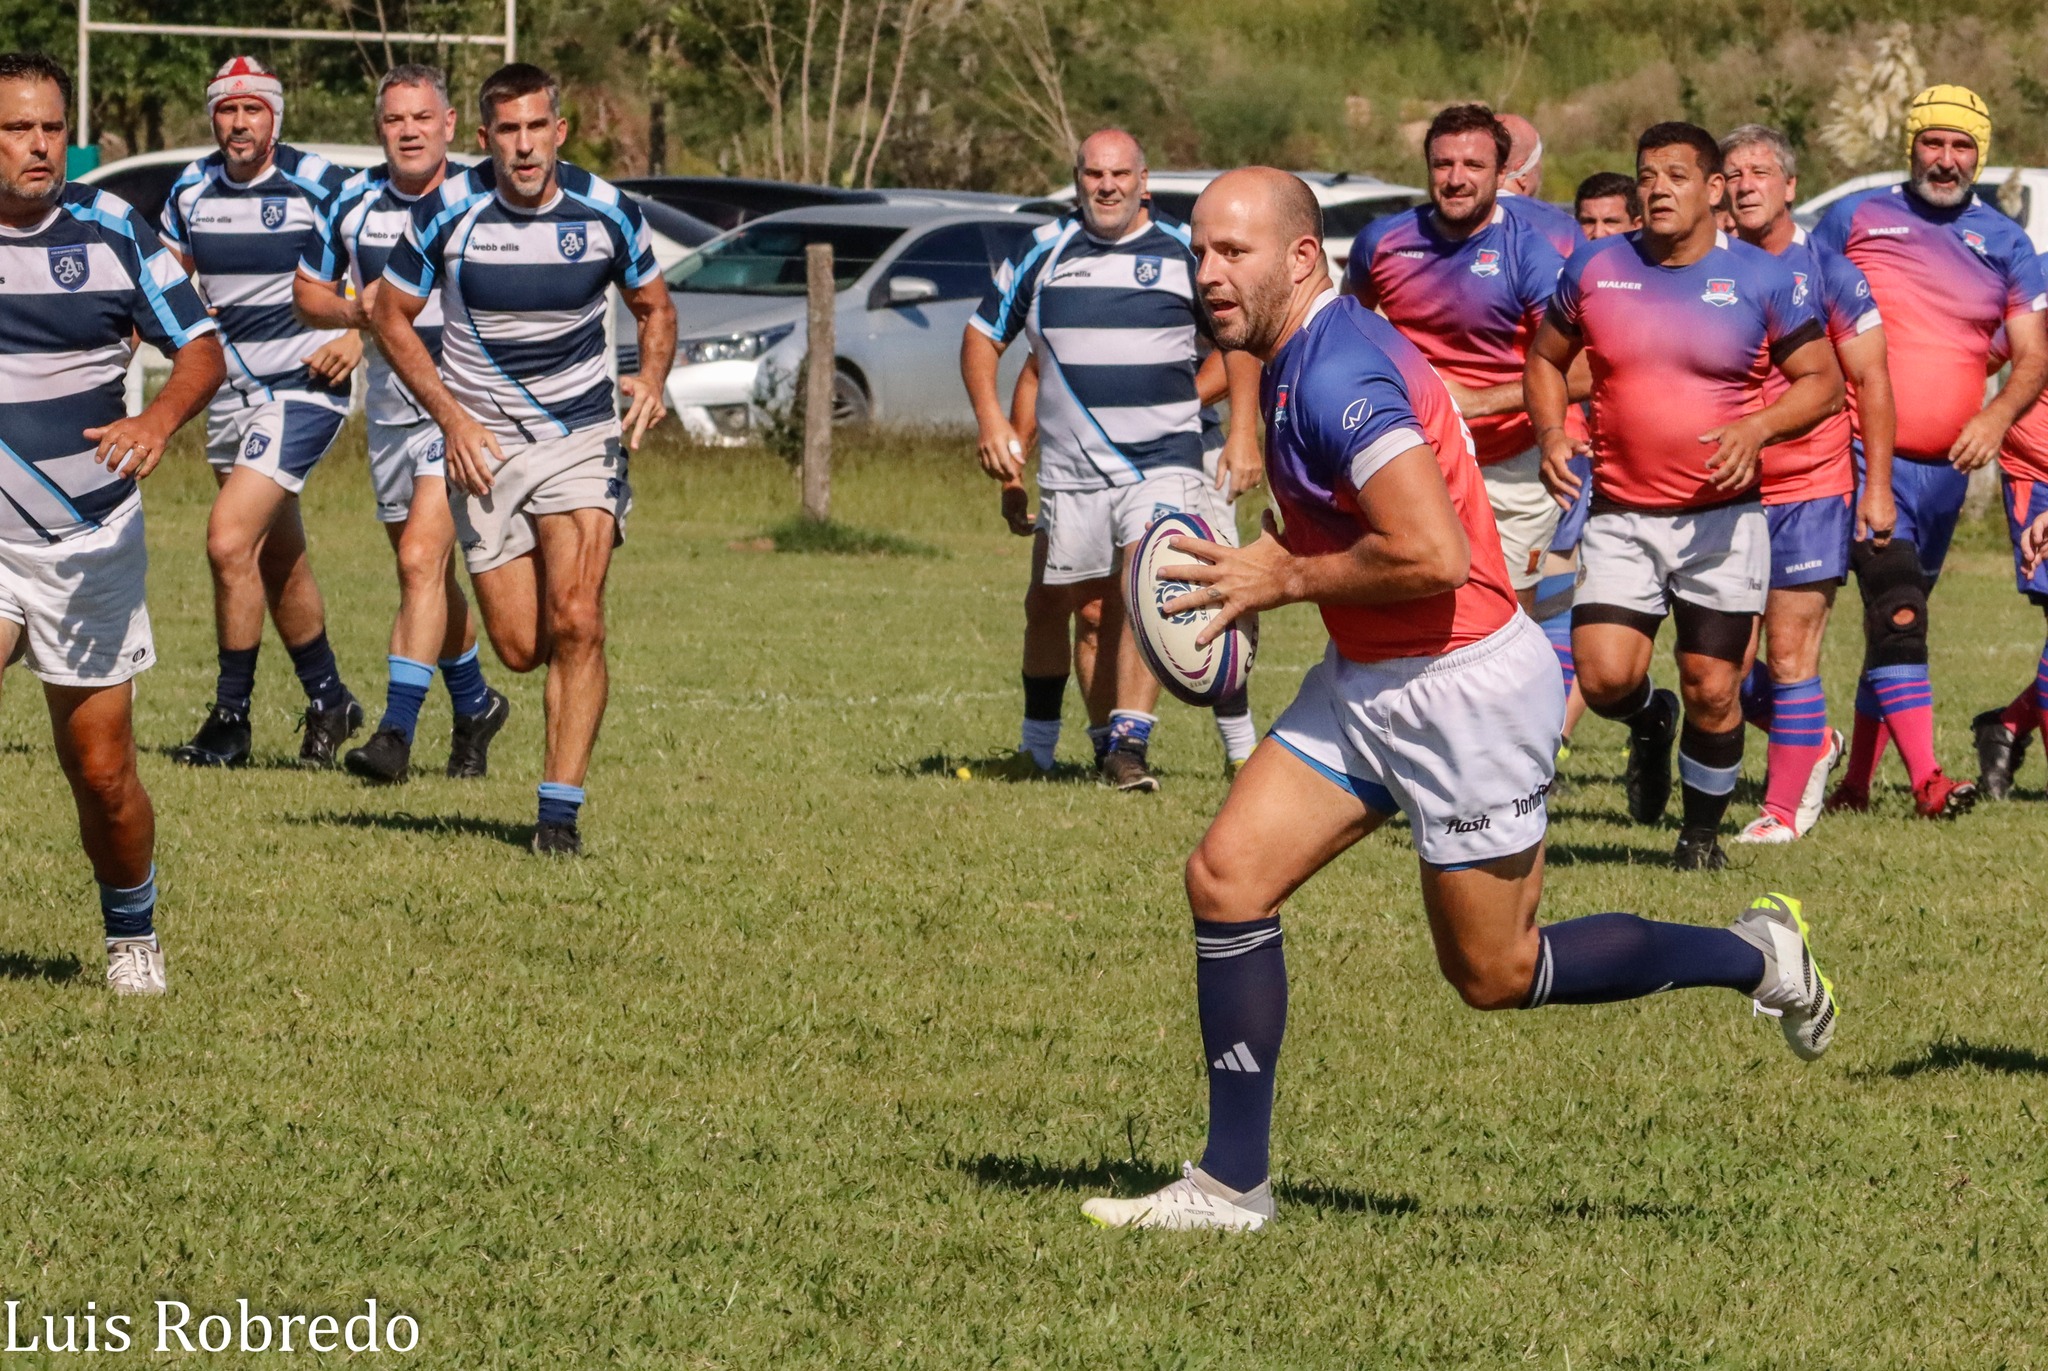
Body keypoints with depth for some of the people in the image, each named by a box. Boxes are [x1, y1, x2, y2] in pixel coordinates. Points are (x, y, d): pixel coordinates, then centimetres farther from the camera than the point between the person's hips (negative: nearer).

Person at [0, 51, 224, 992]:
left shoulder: (110, 229, -1)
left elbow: (201, 348, 1)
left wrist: (158, 422, -18)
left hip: (89, 543, 0)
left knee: (100, 769, 4)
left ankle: (132, 936, 28)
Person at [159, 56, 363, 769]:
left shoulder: (319, 185, -11)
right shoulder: (190, 191, 4)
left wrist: (358, 334, -14)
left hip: (303, 387, -6)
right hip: (231, 389, 6)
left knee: (230, 540, -17)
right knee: (277, 558, 15)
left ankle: (231, 719, -7)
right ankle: (328, 699, 33)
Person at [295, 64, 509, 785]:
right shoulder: (353, 203, 1)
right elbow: (307, 290, 11)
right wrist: (355, 311, -10)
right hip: (390, 411, 5)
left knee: (422, 560, -18)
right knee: (428, 579, 15)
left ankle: (397, 731, -20)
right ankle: (475, 705, 37)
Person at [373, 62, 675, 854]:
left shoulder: (607, 214, -7)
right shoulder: (447, 213, -10)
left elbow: (653, 305, 10)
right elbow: (391, 315, 2)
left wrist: (652, 381, -11)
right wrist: (451, 417, -8)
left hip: (583, 438, 0)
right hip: (484, 444, 0)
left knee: (574, 621, -17)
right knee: (520, 648, -1)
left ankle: (561, 809, -10)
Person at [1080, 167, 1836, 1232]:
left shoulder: (1336, 376, -24)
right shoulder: (1299, 359, 8)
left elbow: (1433, 554, -31)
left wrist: (1283, 578, -18)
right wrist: (1277, 566, 9)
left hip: (1464, 686, -10)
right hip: (1365, 684, 10)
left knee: (1496, 975, 4)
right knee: (1226, 876, -1)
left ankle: (1756, 957, 22)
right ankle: (1231, 1184, 4)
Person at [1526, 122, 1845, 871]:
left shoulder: (1762, 279, -3)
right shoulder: (1595, 269, 3)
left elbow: (1823, 381, 1)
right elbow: (1546, 357, 17)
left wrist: (1757, 428, -18)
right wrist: (1551, 433, -2)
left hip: (1723, 518, -1)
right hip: (1620, 519, 1)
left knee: (1712, 691, -2)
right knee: (1605, 677, -14)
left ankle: (1702, 831, 21)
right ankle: (1650, 724, 23)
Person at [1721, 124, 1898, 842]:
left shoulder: (1828, 274, -3)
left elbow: (1870, 383, -1)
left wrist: (1878, 485, -6)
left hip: (1811, 489, -4)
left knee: (1790, 652, -5)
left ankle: (1785, 806, 4)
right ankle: (1811, 742, 28)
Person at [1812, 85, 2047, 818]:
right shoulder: (1853, 219, 3)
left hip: (1946, 466, 4)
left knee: (1899, 616, 10)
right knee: (1896, 603, -19)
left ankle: (1857, 781, 20)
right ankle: (1926, 778, -26)